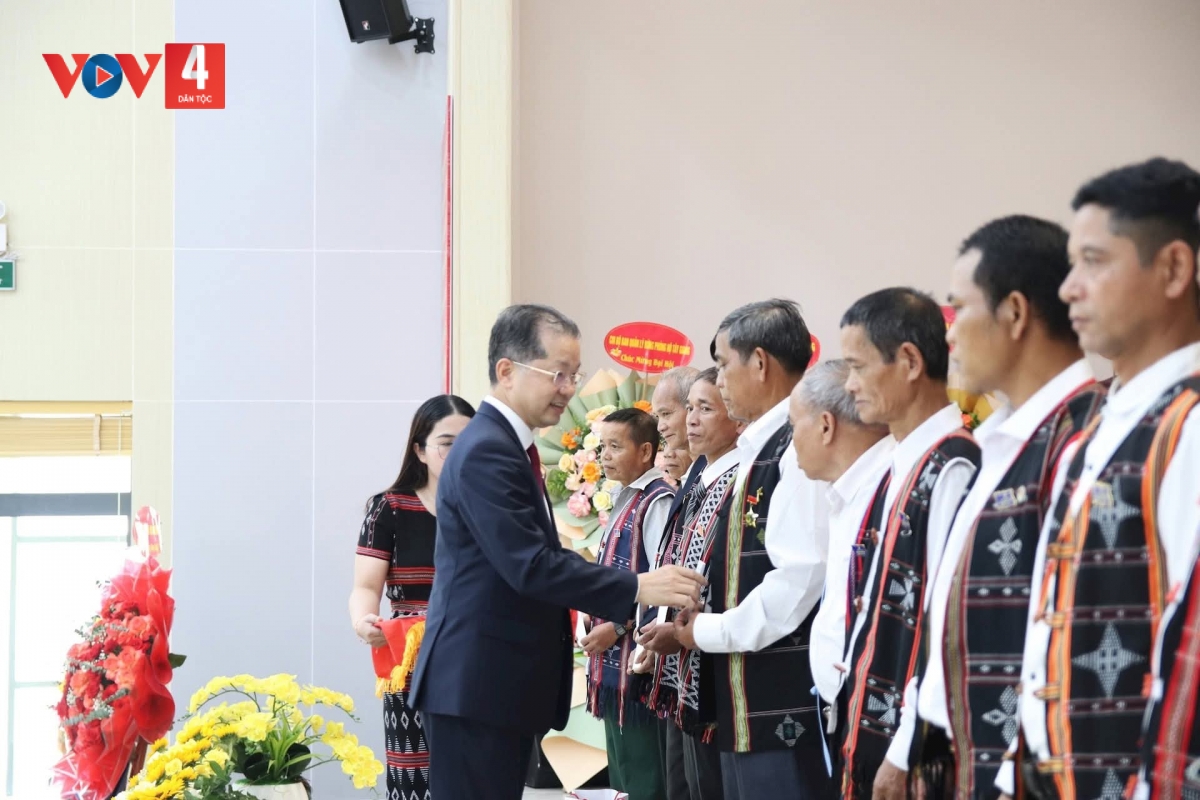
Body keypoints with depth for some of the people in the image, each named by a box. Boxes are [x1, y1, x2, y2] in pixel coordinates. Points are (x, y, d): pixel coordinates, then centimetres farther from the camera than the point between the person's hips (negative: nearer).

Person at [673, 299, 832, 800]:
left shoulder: (801, 449, -14)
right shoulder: (759, 450, 14)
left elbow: (798, 579, -22)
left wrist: (709, 632, -12)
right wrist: (696, 623, 7)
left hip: (785, 704, -10)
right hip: (745, 701, 10)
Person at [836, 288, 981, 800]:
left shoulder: (952, 469, -16)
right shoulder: (903, 467, 13)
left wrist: (906, 753, -19)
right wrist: (863, 737, 14)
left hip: (916, 755, -9)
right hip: (875, 737, 9)